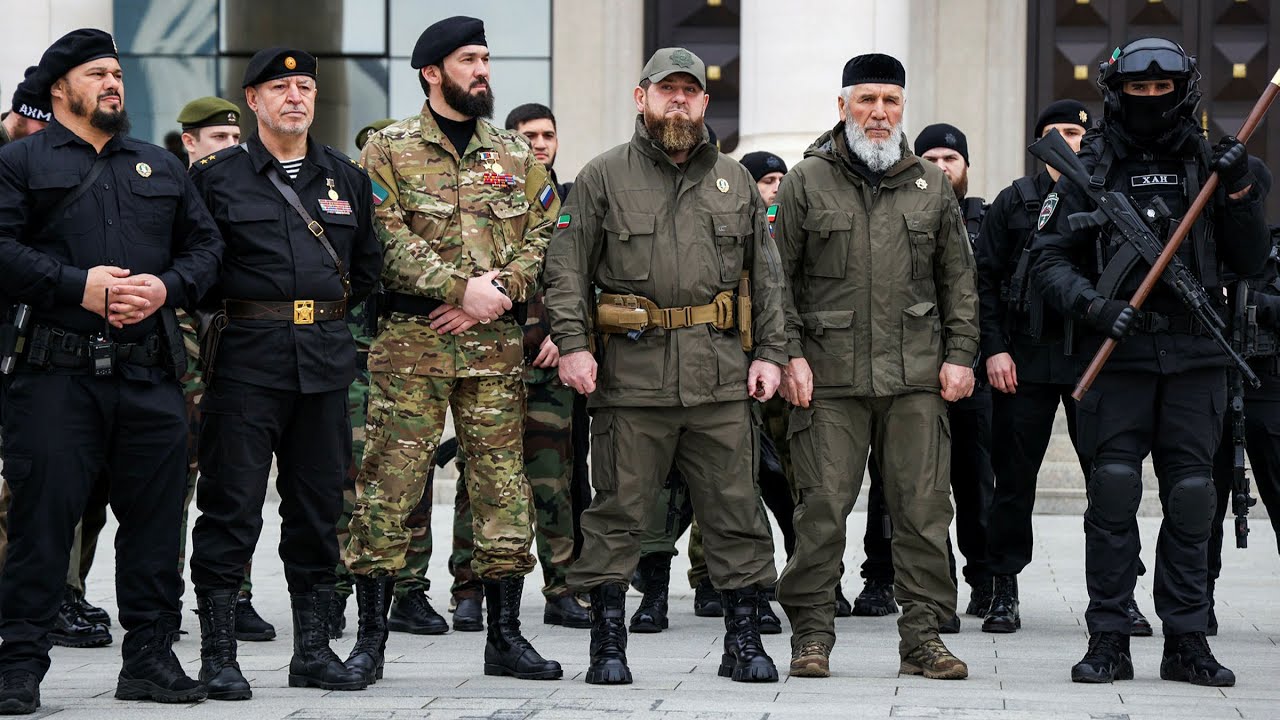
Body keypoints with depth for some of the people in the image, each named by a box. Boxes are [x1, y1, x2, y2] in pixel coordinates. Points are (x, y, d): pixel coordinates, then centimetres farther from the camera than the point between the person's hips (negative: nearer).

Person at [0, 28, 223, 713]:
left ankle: (150, 656, 14)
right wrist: (80, 286, -15)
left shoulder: (162, 168, 21)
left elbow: (205, 244, 17)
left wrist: (166, 286, -4)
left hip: (150, 373, 4)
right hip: (56, 369, -4)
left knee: (154, 515, 5)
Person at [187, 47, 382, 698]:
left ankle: (313, 649, 16)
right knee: (232, 504, -5)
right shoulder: (216, 176, 2)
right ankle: (218, 655, 0)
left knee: (319, 504, 8)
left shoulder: (347, 178, 14)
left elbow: (369, 262, 19)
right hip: (246, 357, -4)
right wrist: (235, 309, 1)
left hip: (326, 357, 4)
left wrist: (329, 309, 12)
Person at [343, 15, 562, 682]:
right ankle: (370, 633, 4)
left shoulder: (515, 154, 14)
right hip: (410, 343, -3)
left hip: (495, 347, 3)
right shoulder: (388, 150, 2)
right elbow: (389, 240, -9)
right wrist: (464, 287, -17)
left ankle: (505, 634, 13)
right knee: (388, 485, -3)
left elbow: (546, 234, 7)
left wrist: (498, 292, -9)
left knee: (503, 486, 5)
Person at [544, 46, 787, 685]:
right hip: (631, 374, -2)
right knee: (618, 512, 1)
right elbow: (566, 267, 2)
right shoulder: (603, 178, 5)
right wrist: (571, 343, -10)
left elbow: (764, 275, 16)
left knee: (736, 510, 4)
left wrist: (769, 352, 7)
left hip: (721, 374, 3)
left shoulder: (735, 181, 15)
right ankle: (607, 644, 9)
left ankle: (744, 640, 12)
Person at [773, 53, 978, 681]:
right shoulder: (807, 182, 5)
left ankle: (922, 636, 8)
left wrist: (959, 355, 7)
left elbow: (958, 280, 16)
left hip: (916, 377, 2)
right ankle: (811, 635, 8)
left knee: (923, 509, 1)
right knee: (822, 509, -2)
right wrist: (790, 355, -4)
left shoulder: (931, 185, 13)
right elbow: (779, 277, 4)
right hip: (828, 377, -2)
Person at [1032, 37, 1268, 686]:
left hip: (1195, 357, 2)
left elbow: (1250, 263, 9)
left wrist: (1238, 193, -5)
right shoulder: (1089, 170, 6)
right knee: (1113, 493, -5)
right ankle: (1108, 639, 2)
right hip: (1117, 354, -2)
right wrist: (1096, 306, -14)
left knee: (1190, 497, 2)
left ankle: (1187, 642, 9)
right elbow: (1051, 261, 3)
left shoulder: (1207, 163, 11)